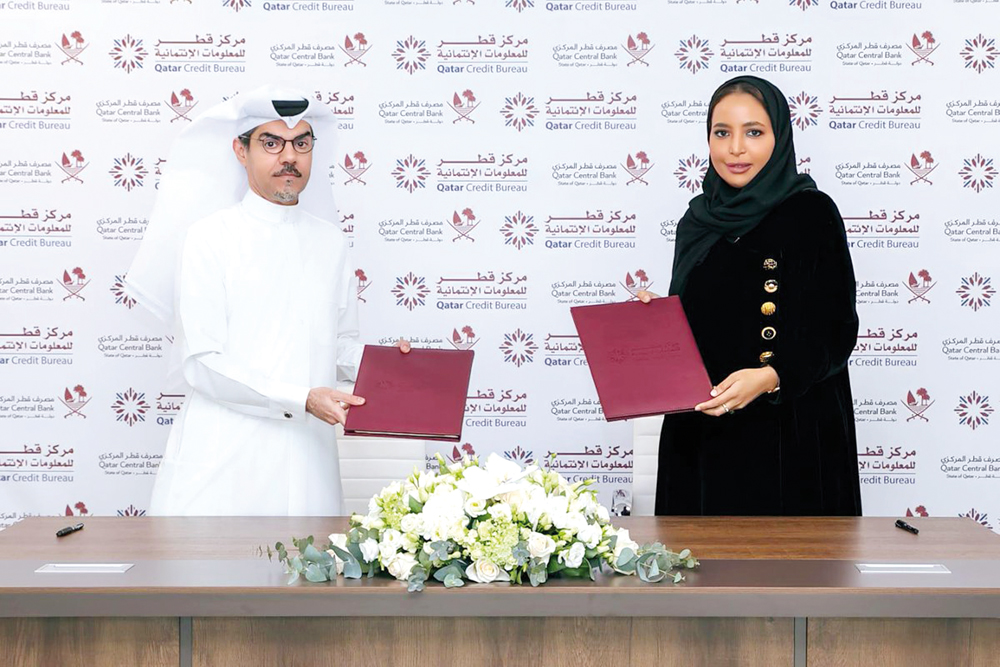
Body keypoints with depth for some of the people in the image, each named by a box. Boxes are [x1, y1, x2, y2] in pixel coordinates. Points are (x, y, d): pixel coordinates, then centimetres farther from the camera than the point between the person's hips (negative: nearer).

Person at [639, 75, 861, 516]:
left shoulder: (811, 214, -5)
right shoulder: (698, 223, 11)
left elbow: (835, 331, -10)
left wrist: (772, 376, -25)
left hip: (790, 439, -5)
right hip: (701, 437, 5)